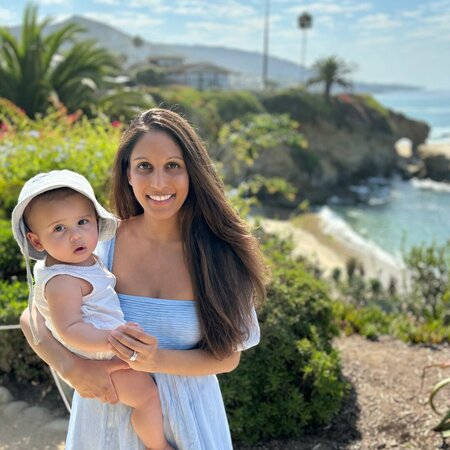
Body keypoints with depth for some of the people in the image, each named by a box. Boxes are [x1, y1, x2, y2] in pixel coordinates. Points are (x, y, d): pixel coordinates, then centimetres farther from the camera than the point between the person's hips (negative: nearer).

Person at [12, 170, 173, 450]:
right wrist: (111, 340, -47)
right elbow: (69, 329, -36)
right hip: (97, 359, -10)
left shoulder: (86, 259, 0)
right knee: (147, 396, -12)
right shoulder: (61, 282, -31)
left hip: (108, 343, 10)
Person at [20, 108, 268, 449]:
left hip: (186, 415, 0)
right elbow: (33, 318, -5)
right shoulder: (100, 244, -15)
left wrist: (158, 361, -26)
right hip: (108, 407, 1)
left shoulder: (219, 252, -15)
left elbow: (228, 355, -10)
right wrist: (71, 367, -23)